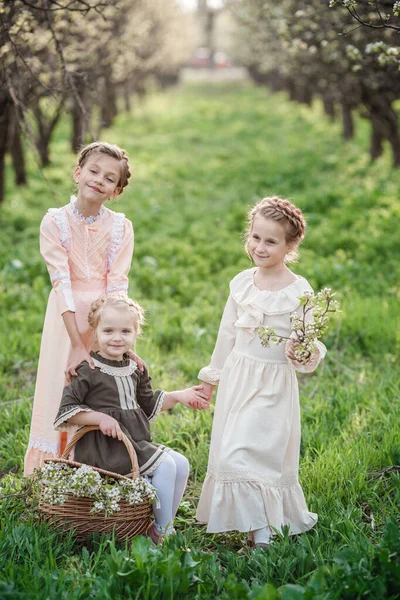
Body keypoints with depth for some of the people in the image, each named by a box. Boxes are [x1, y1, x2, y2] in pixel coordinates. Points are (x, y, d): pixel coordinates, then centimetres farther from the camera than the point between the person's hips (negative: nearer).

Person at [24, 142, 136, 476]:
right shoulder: (55, 222, -8)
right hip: (67, 319, -1)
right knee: (61, 394, 3)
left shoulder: (121, 227, -3)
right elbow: (63, 284, -15)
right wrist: (78, 345, -22)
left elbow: (117, 286, -9)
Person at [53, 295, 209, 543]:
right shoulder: (88, 371, -10)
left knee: (181, 464, -2)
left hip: (137, 440, 8)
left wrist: (179, 396, 14)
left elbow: (149, 404, 26)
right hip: (104, 446, -8)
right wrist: (101, 418, -21)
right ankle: (163, 532, -7)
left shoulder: (136, 369, 12)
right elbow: (66, 410, -11)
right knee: (164, 465, -19)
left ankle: (164, 526, 6)